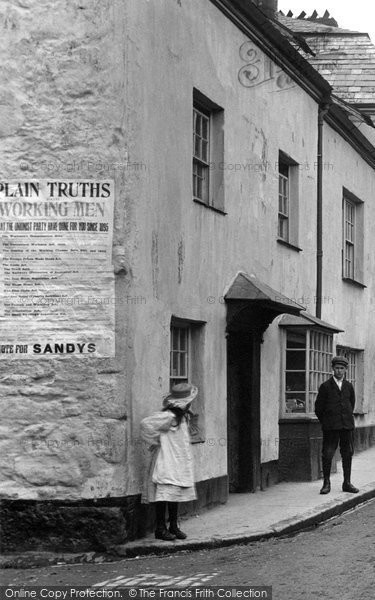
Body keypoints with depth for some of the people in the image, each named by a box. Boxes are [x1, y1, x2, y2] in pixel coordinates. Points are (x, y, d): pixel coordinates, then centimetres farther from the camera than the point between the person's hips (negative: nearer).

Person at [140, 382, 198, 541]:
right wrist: (155, 443, -16)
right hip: (165, 462, -9)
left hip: (180, 462, 9)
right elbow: (146, 424, -25)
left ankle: (174, 526, 18)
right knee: (164, 495, -7)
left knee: (176, 494, 11)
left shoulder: (182, 416, 12)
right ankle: (160, 529, -1)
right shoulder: (168, 416, -18)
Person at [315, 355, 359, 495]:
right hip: (330, 426, -3)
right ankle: (326, 483, 1)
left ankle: (347, 483, 12)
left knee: (347, 454, 5)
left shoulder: (349, 386, 10)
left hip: (347, 425, 3)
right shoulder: (325, 386, 0)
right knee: (327, 454, -6)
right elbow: (318, 407, 4)